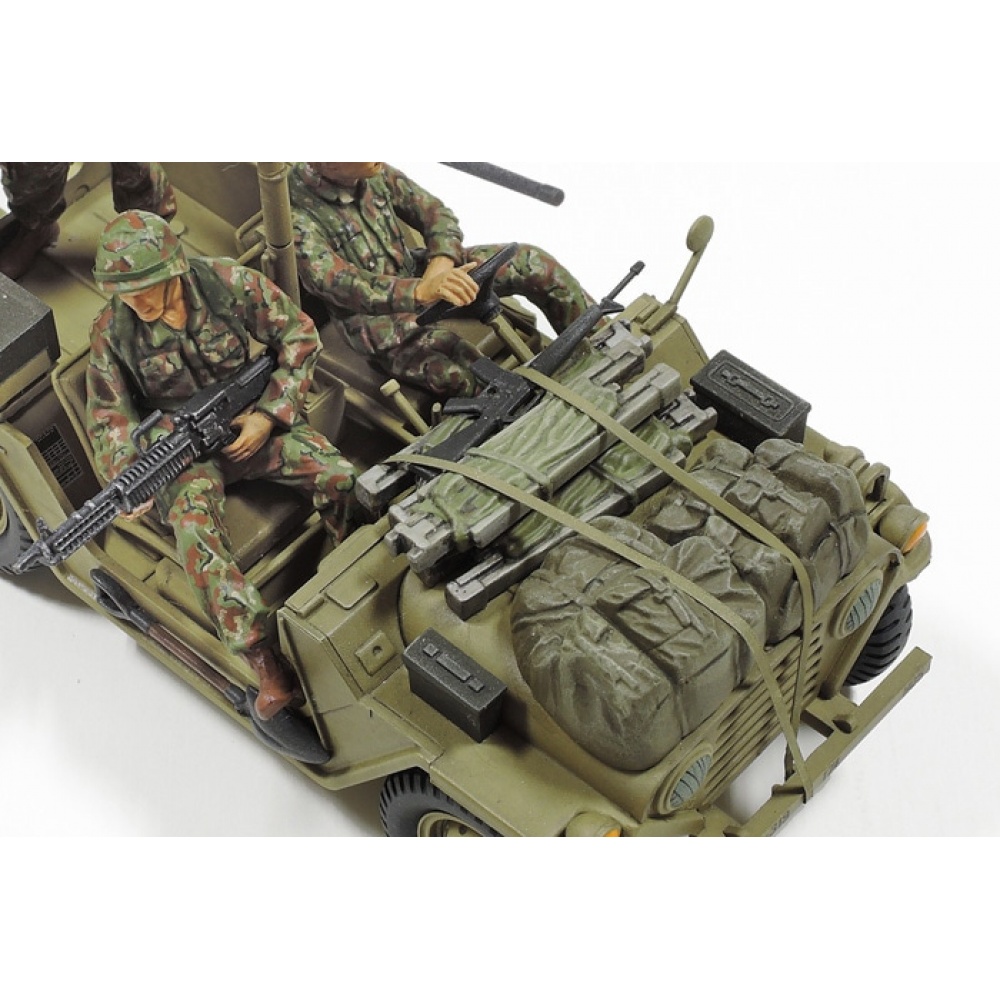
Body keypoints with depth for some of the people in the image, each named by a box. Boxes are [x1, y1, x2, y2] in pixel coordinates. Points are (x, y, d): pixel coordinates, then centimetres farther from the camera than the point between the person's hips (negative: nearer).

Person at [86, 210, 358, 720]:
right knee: (192, 523, -33)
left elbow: (299, 337, -6)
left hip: (251, 422, 1)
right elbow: (108, 417, -7)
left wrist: (269, 415, -14)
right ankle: (269, 670, -38)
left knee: (339, 476, -23)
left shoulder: (230, 284, -16)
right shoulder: (111, 331, -14)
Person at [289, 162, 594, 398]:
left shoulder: (373, 173, -5)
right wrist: (423, 290, -52)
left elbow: (434, 212, 2)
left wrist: (440, 265, -21)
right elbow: (340, 284, -37)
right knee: (458, 369, -34)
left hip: (412, 273, 7)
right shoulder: (297, 213, -25)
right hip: (374, 315, -7)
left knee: (531, 263, -7)